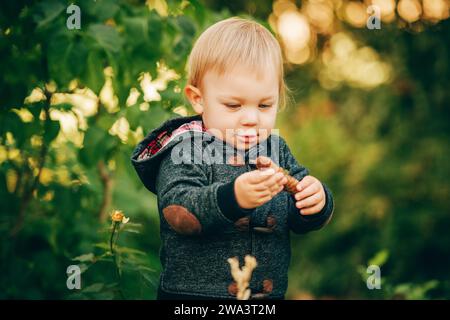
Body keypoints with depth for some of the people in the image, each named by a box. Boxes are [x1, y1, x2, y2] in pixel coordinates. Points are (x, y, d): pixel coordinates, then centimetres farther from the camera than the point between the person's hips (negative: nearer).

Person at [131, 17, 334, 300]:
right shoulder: (185, 152, -11)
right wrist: (233, 197, -42)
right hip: (194, 292, -4)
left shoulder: (276, 150, 5)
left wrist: (316, 201, -18)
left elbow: (300, 220, 5)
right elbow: (177, 211, -26)